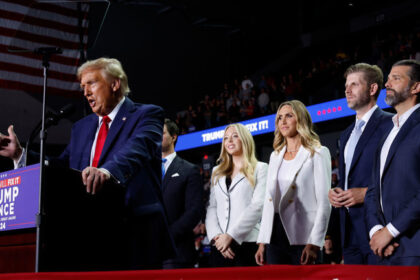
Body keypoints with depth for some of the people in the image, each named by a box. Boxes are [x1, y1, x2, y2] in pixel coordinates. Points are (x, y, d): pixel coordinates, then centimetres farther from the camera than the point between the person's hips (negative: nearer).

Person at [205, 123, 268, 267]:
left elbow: (257, 206, -6)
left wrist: (231, 235, -13)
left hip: (248, 243, -4)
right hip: (219, 246, 4)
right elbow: (211, 207, 11)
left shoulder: (260, 168, 5)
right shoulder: (217, 172, 19)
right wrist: (215, 236, -6)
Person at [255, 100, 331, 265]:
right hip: (275, 236, 5)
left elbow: (324, 203, -8)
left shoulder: (318, 153, 0)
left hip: (302, 238, -5)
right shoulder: (275, 156, 18)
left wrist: (314, 244, -16)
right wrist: (262, 242, 9)